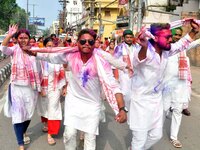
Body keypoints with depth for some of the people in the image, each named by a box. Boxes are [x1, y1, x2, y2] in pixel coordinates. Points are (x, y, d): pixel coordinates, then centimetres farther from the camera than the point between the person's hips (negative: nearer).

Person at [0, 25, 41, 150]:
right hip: (16, 87, -2)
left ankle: (23, 133, 44)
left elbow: (37, 70, 7)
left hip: (31, 87, 2)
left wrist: (39, 88, 8)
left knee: (28, 113, 16)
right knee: (18, 115, 0)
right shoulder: (15, 50, -2)